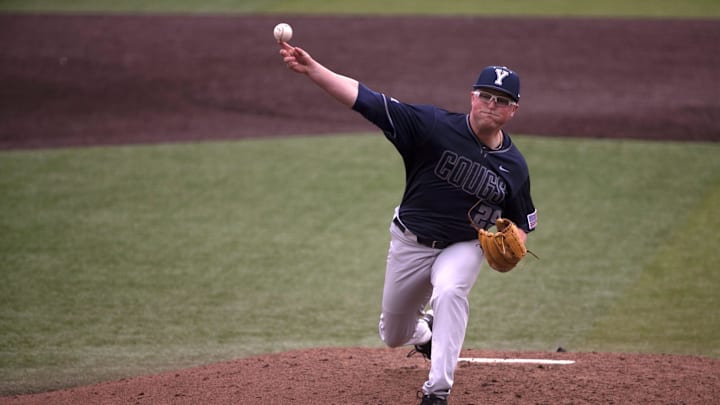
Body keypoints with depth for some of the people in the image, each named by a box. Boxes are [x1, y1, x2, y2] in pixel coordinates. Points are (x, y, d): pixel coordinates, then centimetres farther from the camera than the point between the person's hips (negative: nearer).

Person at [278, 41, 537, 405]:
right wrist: (312, 70, -42)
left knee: (449, 292, -34)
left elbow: (522, 224, 5)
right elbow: (366, 101, -29)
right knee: (393, 336, 14)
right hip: (410, 242, 0)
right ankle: (425, 332, 54)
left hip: (463, 247, 0)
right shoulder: (435, 126, -21)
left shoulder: (514, 167, -11)